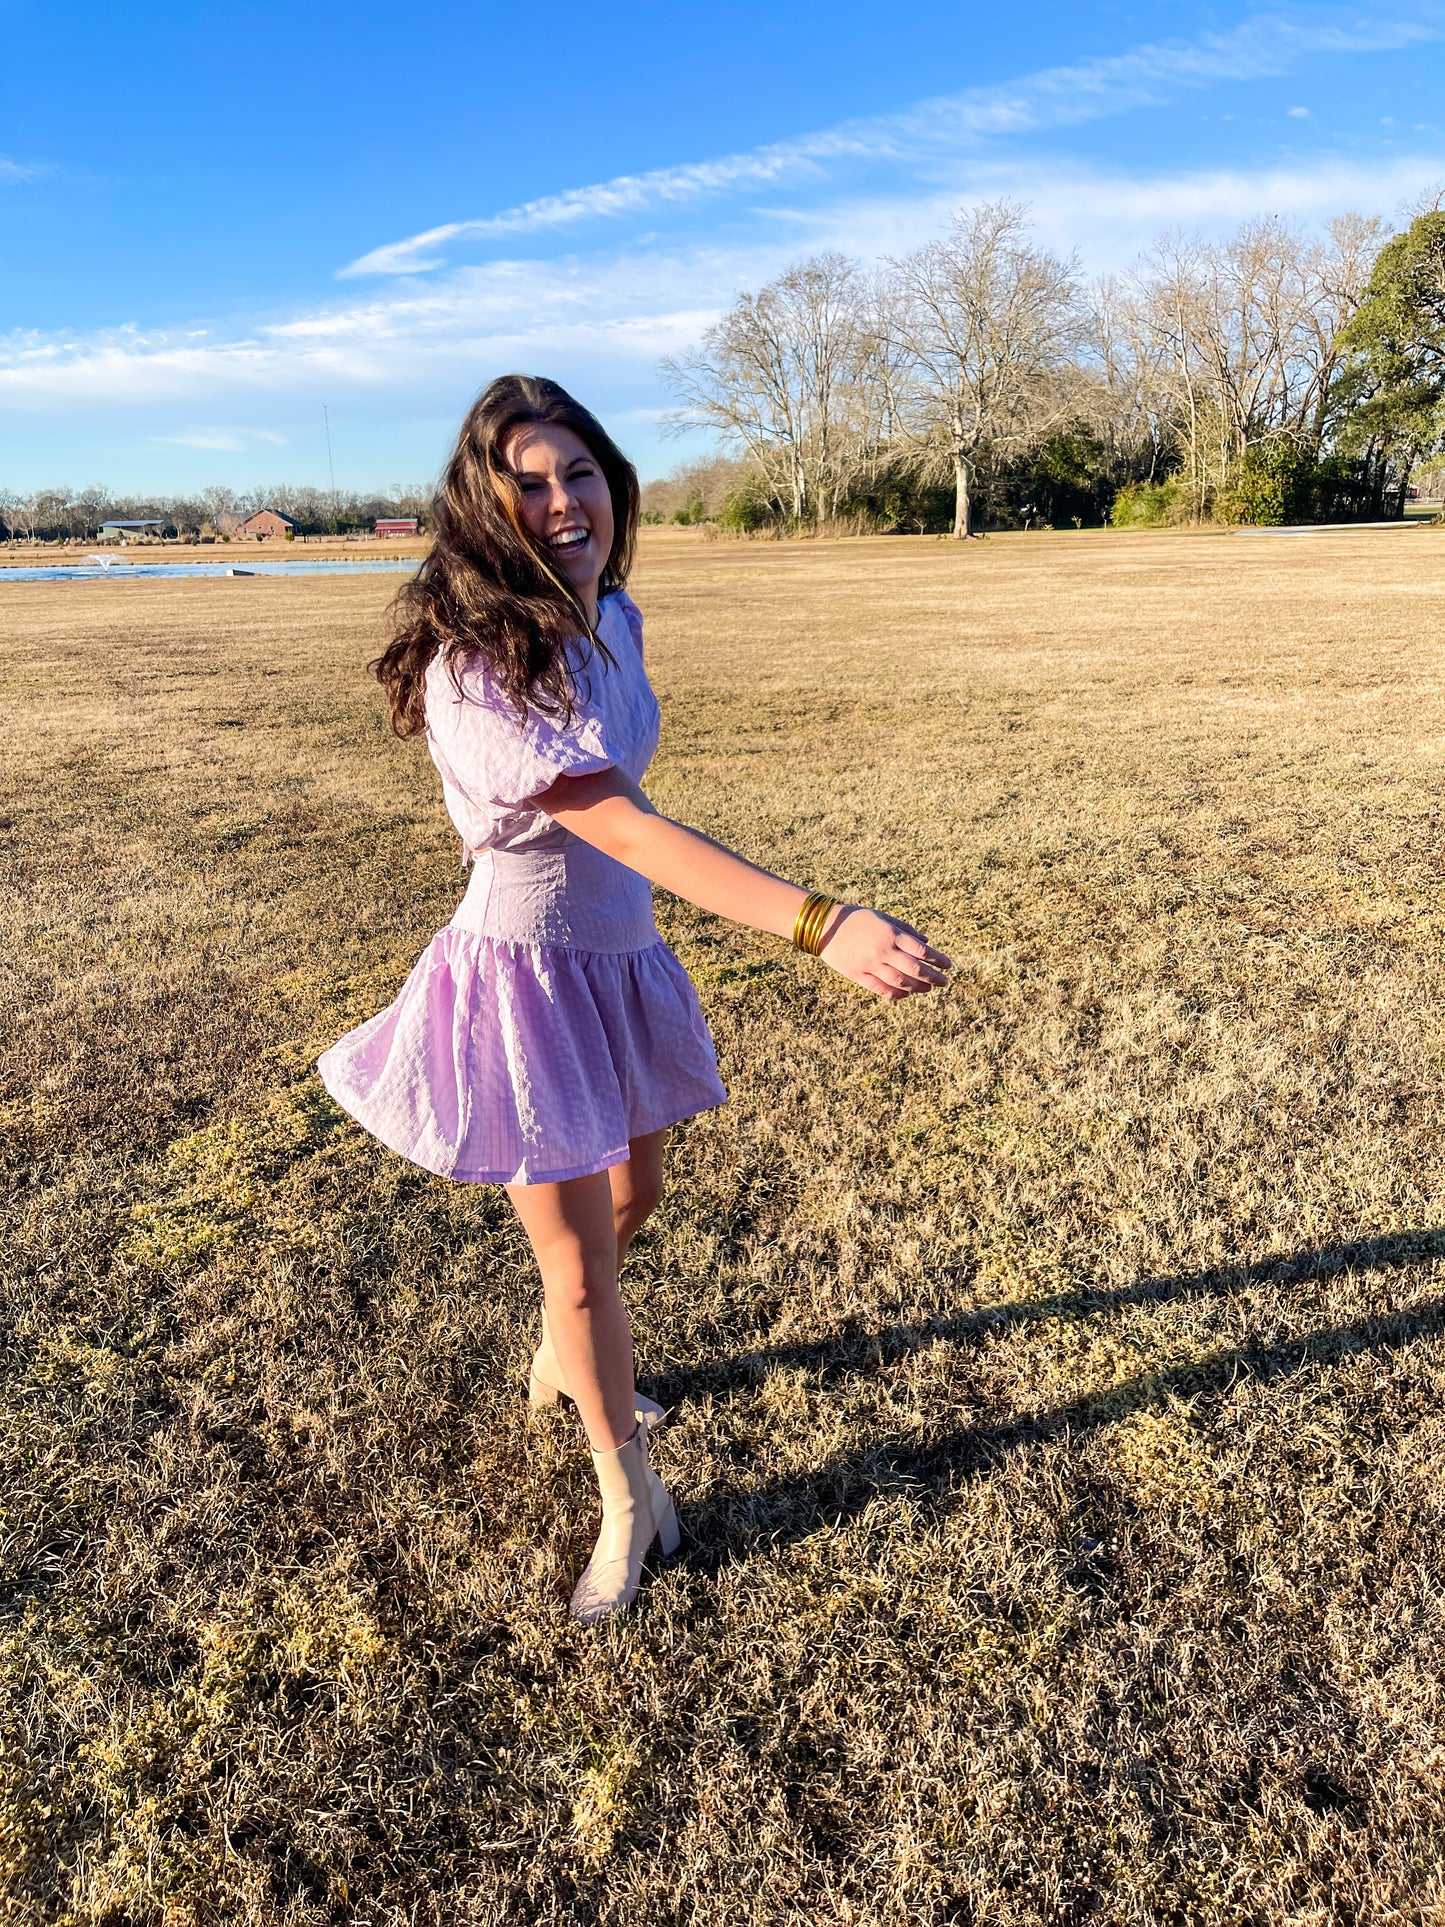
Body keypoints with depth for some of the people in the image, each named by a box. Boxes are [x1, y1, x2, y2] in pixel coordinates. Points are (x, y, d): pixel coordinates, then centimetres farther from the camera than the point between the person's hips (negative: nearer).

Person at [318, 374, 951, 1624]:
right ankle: (630, 1498, 29)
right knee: (577, 1250, 6)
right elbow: (625, 830, -37)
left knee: (632, 1195, 24)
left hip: (623, 960, 8)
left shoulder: (611, 620, -1)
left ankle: (563, 1364, 54)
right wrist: (824, 926, -45)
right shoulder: (475, 669, -26)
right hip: (525, 975, -7)